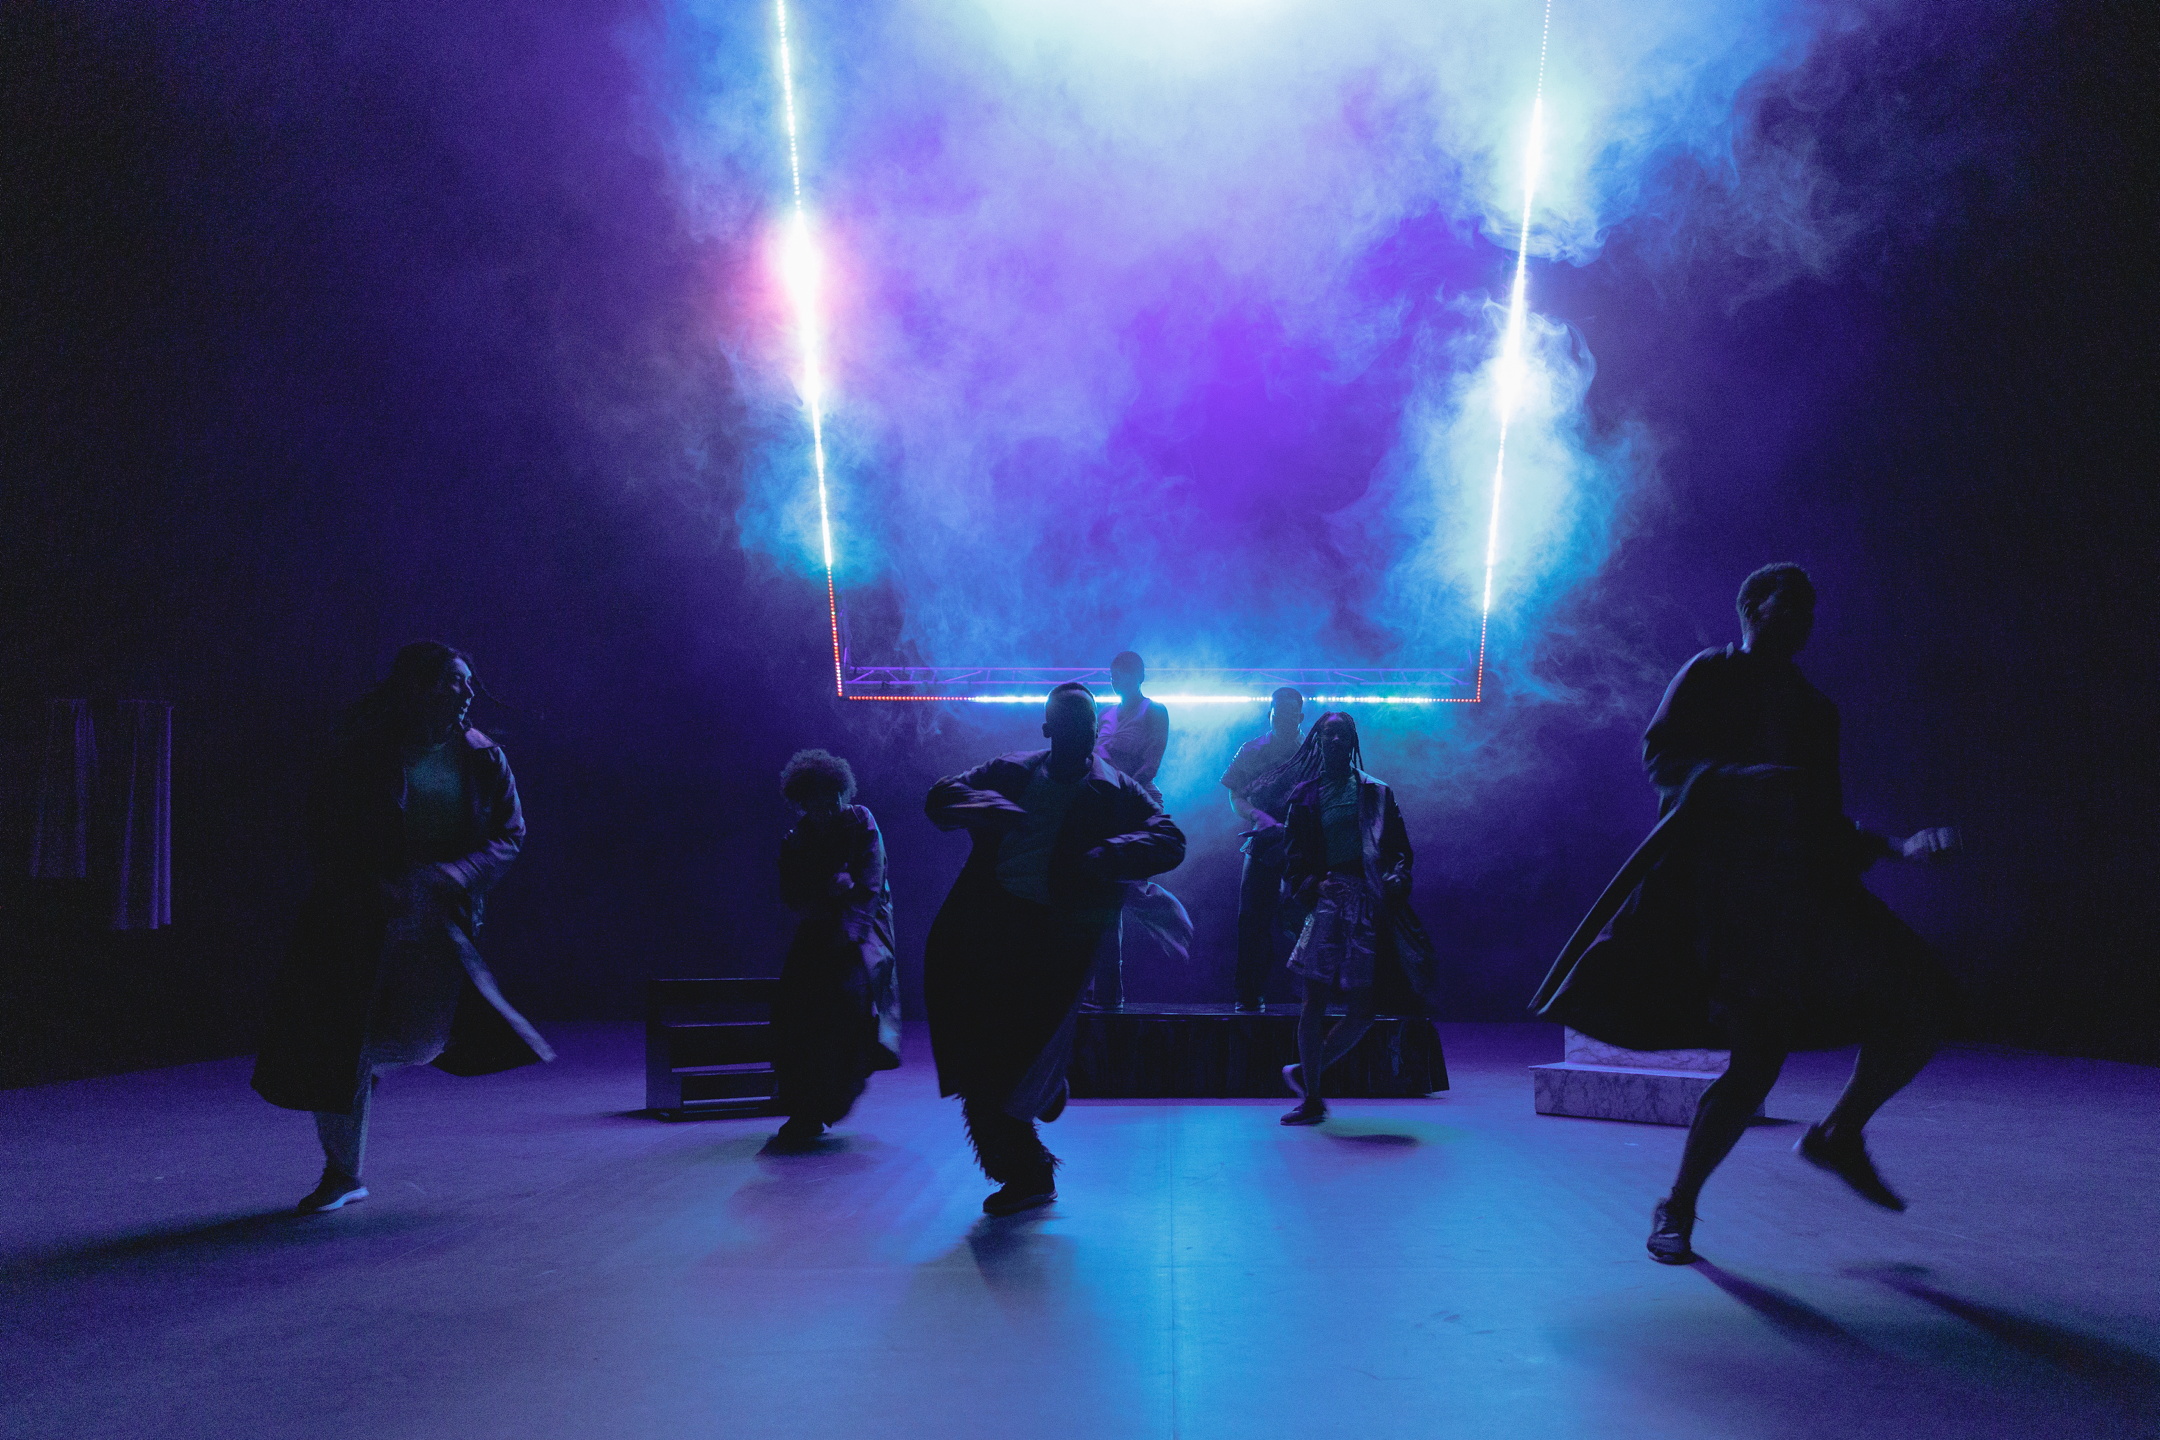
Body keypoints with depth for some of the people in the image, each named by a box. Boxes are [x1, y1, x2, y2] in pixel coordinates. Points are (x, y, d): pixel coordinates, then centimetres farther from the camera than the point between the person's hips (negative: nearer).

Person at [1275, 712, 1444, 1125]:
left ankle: (1306, 1073, 19)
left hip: (1370, 903, 2)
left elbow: (1399, 847, 10)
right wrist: (1307, 885, -8)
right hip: (1329, 900, -1)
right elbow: (1293, 855, 10)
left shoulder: (1376, 793, 14)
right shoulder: (1306, 796, 12)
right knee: (1315, 1002, -6)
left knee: (1363, 1008, -1)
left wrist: (1398, 877, -9)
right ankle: (1311, 1098, 4)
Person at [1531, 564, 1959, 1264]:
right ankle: (1676, 1208, 1)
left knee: (1920, 1000, -9)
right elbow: (1660, 757, -6)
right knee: (1759, 1054, -16)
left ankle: (1838, 1134, 12)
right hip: (1726, 873, -6)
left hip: (1802, 884, 6)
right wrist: (1746, 781, -19)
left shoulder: (1813, 708, 24)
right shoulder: (1710, 674, 7)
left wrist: (1899, 849, 11)